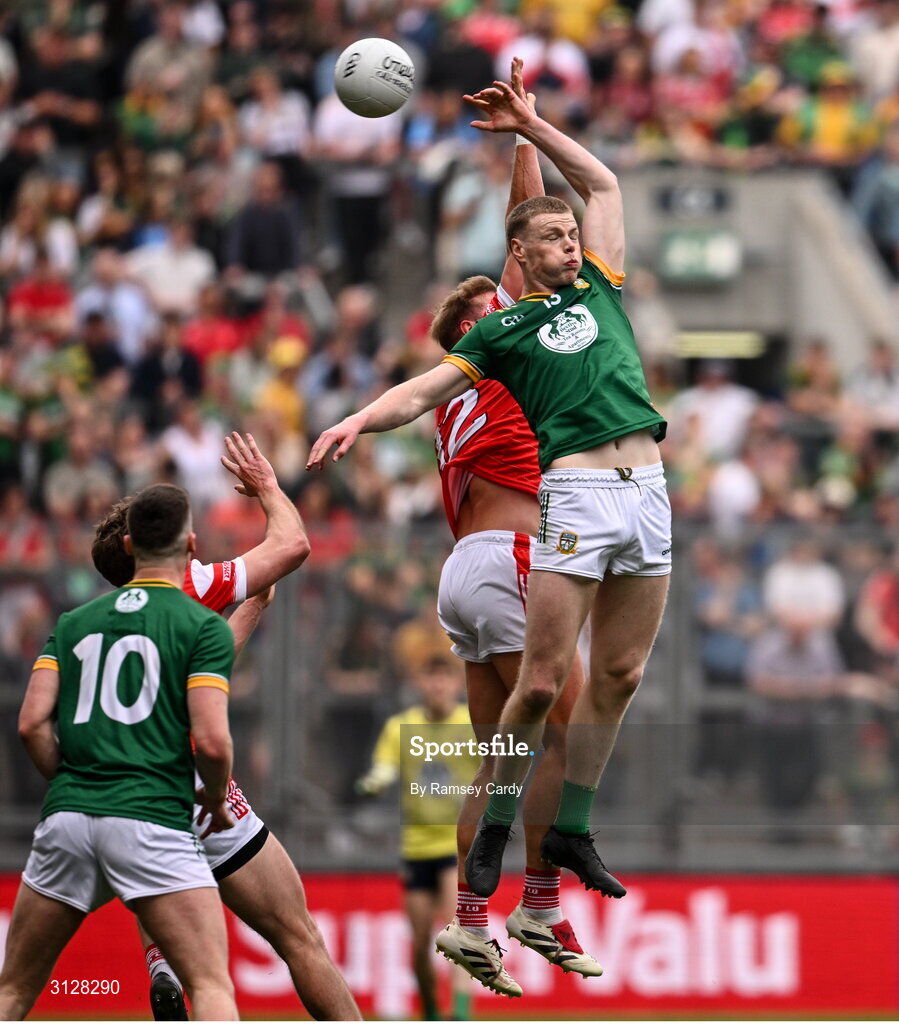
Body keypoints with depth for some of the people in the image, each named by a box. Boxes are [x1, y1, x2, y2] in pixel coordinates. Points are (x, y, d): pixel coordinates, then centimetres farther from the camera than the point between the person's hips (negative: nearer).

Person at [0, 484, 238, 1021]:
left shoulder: (75, 623, 15)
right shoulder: (204, 626, 1)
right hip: (152, 822, -4)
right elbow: (211, 739, -9)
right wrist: (217, 800, 10)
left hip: (67, 817, 4)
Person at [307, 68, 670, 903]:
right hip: (577, 493, -5)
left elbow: (602, 184, 27)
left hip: (649, 488, 5)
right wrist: (359, 420, -16)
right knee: (542, 680, -8)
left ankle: (571, 831, 16)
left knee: (618, 676, 6)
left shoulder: (598, 289, 20)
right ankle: (495, 829, 6)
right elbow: (422, 390, 2)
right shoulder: (503, 330, 8)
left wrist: (528, 125, 21)